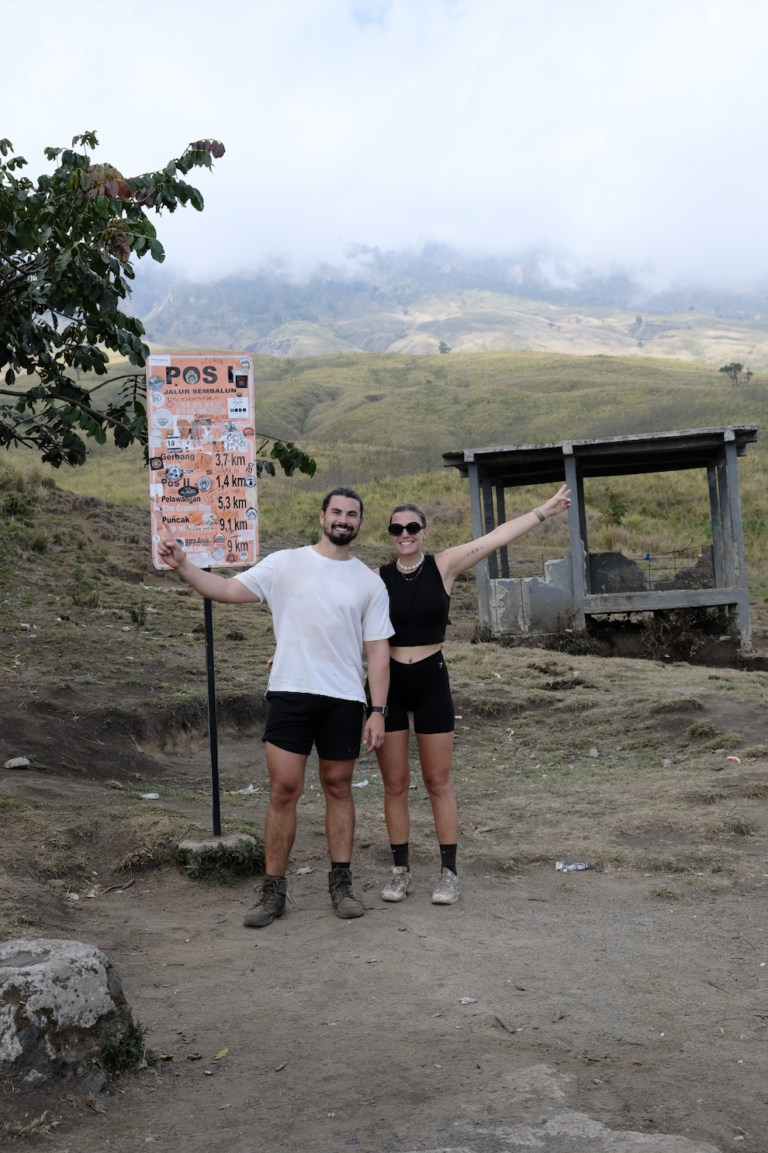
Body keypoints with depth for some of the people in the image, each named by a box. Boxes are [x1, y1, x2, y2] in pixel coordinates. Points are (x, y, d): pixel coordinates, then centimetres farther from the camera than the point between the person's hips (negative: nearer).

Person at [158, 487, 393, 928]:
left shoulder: (369, 582, 7)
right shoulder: (286, 564, 4)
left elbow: (378, 651, 5)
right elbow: (228, 590, 1)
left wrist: (378, 711, -2)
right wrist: (183, 566, -12)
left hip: (345, 699, 1)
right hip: (291, 692, -1)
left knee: (339, 786, 11)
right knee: (285, 789, -1)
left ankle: (341, 883, 23)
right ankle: (273, 890, 9)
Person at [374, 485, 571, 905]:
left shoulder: (444, 566, -1)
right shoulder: (377, 579, -1)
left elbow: (498, 536, -3)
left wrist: (546, 510, -3)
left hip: (432, 682, 0)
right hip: (388, 684, 1)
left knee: (438, 781, 6)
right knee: (395, 784, 7)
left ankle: (448, 872, 15)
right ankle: (400, 869, 20)